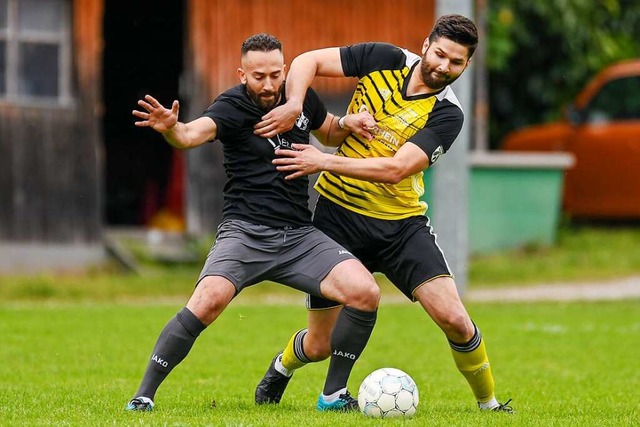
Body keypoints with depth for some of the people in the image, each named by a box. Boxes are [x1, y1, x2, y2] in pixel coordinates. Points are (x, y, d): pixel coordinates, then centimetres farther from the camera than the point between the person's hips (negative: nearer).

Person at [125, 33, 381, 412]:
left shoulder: (301, 97, 8)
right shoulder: (233, 106, -9)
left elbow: (330, 131, 29)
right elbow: (194, 133, -29)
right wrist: (171, 129, -53)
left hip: (299, 235, 5)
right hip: (245, 234, -5)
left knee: (365, 293, -15)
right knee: (209, 299, -30)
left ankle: (334, 395, 2)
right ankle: (144, 394, -17)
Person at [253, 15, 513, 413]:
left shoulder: (447, 114, -11)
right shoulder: (385, 60, -4)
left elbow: (395, 168, -22)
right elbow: (307, 61, -1)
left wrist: (325, 161, -26)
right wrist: (294, 104, -20)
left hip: (401, 224, -1)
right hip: (337, 213, 1)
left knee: (453, 319, -17)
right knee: (318, 345, 6)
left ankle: (489, 403, 6)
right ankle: (281, 369, 42)